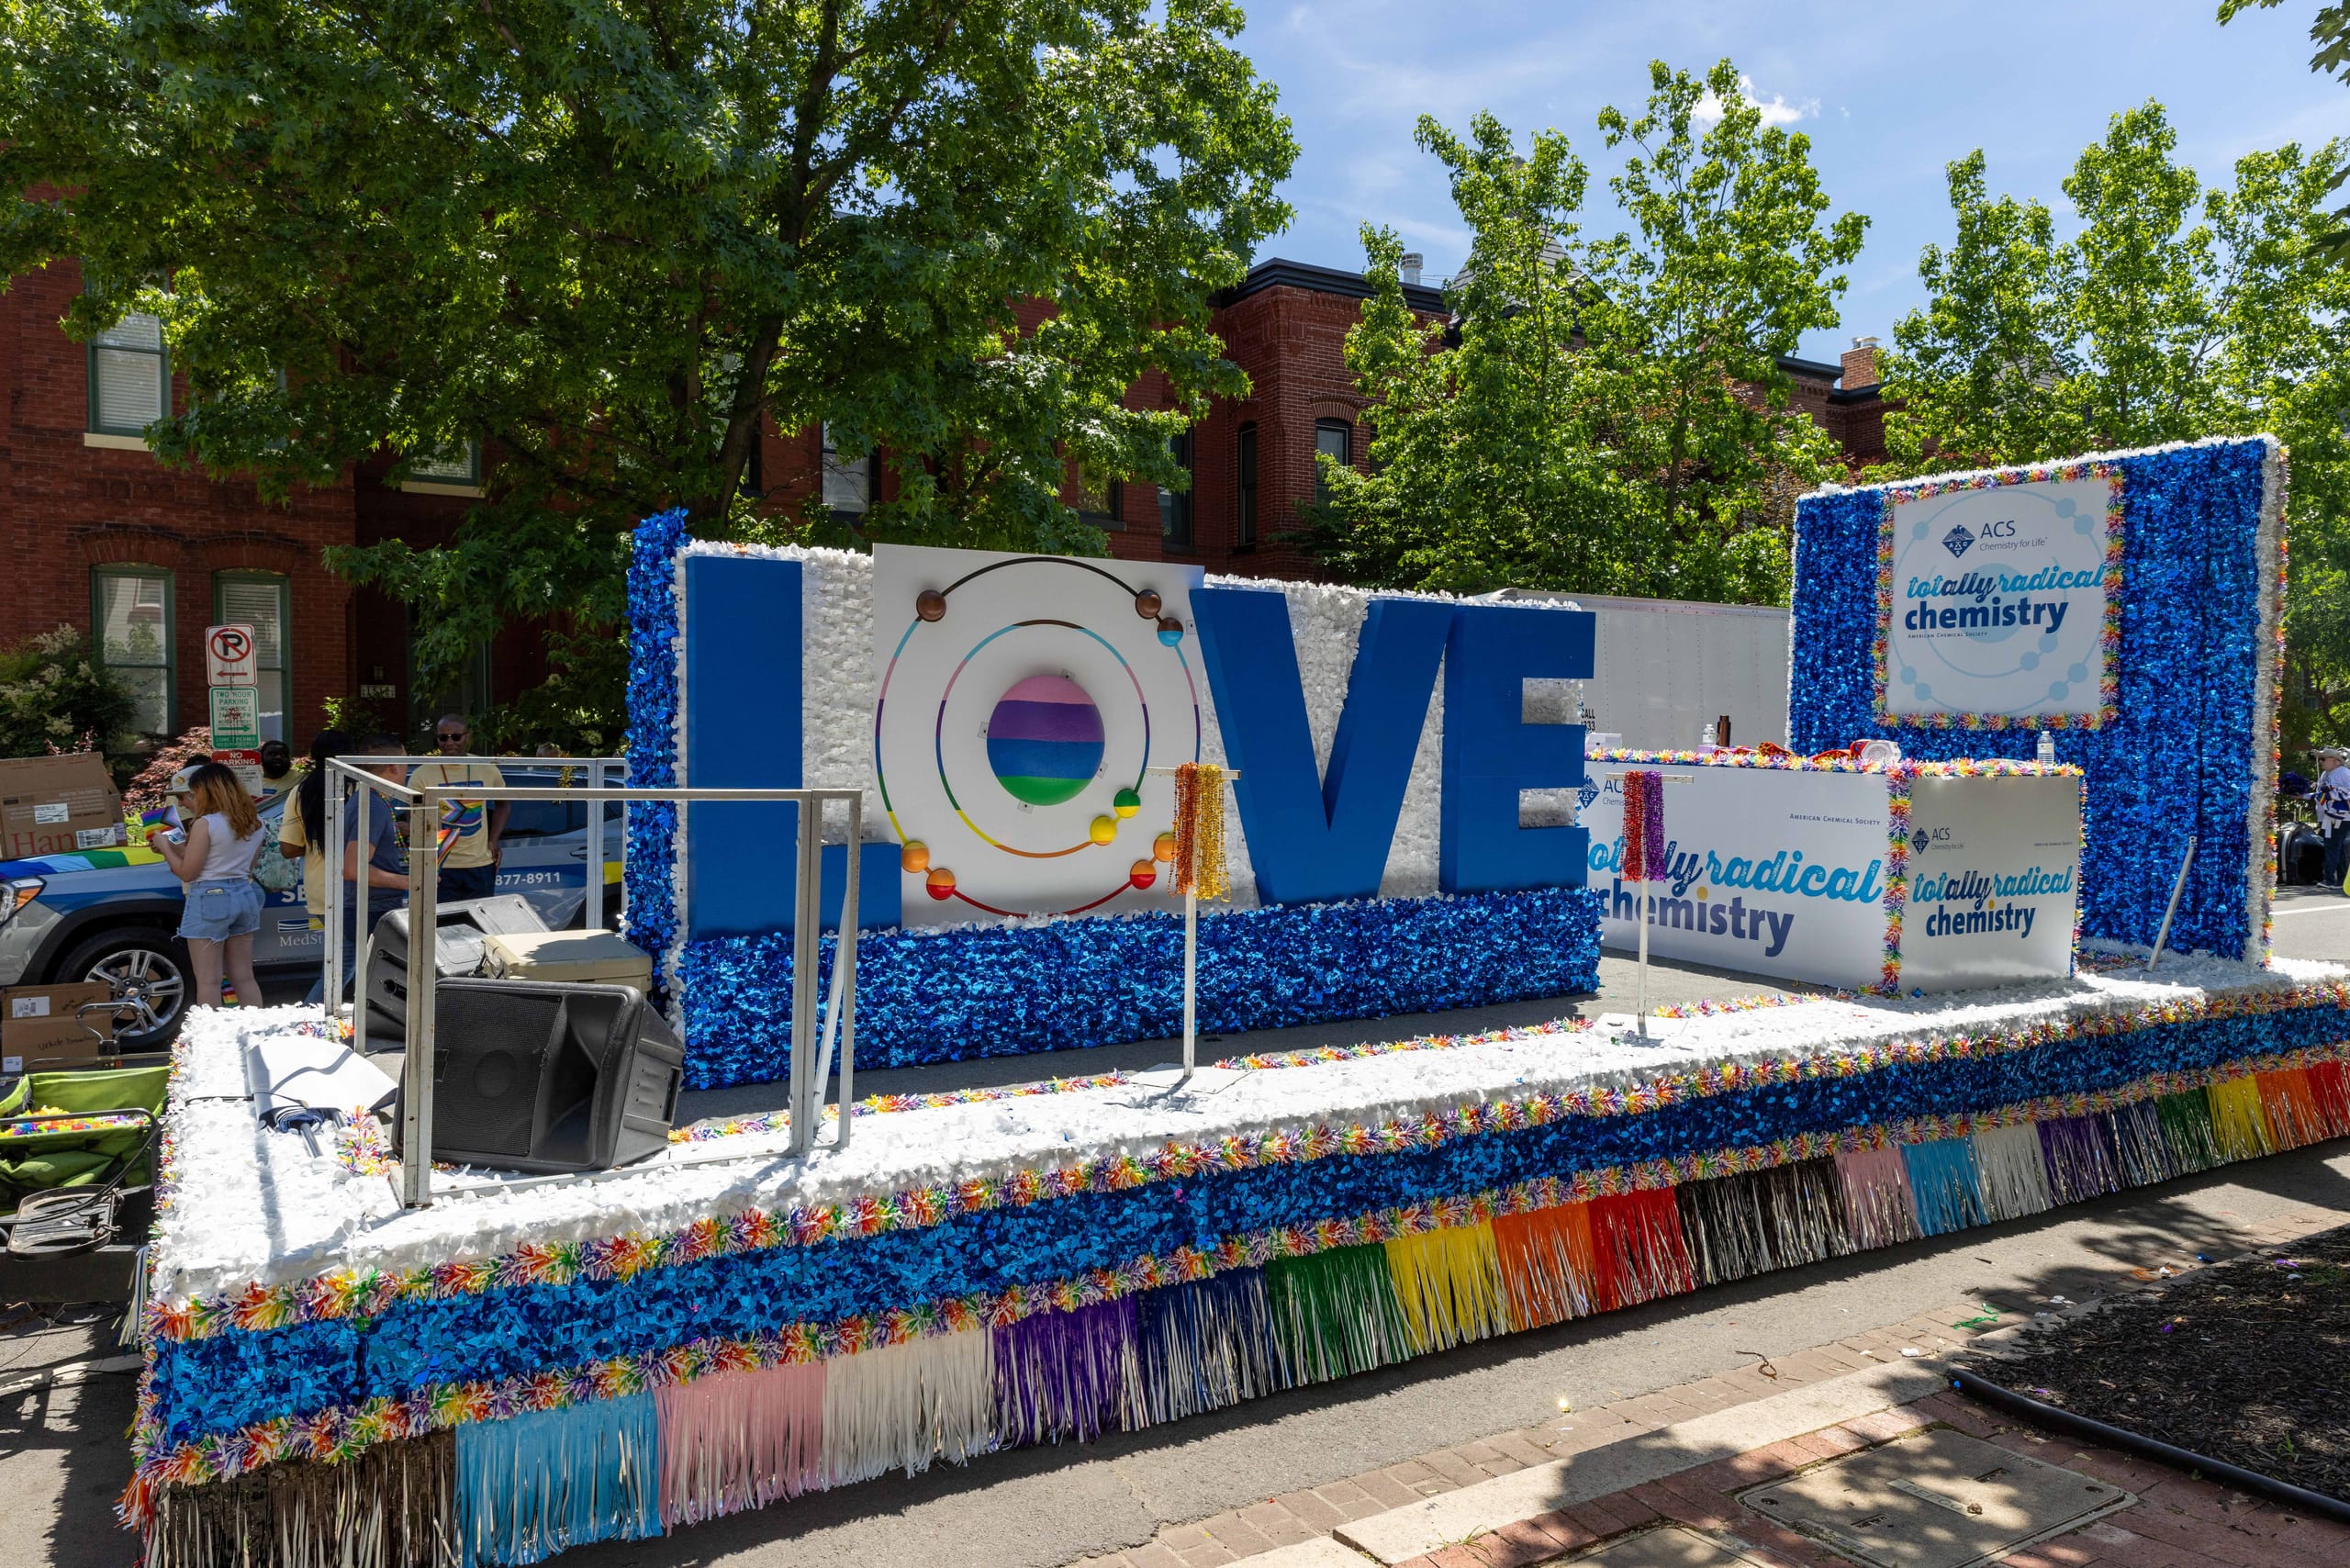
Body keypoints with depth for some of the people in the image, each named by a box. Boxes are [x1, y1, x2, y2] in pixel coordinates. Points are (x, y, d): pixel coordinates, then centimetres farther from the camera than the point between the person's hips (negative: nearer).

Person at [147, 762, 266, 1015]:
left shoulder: (205, 824, -13)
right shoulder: (255, 822, 7)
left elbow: (186, 872, -10)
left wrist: (165, 847, 7)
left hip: (210, 899, -7)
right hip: (246, 895, 7)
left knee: (208, 982, 1)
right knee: (244, 977, 14)